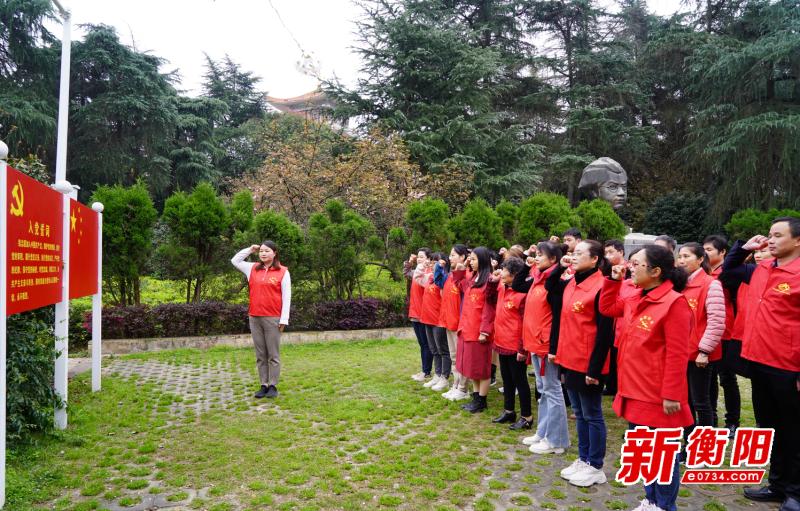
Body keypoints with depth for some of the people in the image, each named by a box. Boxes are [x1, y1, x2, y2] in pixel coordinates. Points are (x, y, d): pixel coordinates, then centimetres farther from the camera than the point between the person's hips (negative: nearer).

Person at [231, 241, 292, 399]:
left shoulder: (283, 271, -2)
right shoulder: (253, 269, 11)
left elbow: (286, 297, -4)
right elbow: (235, 261, 22)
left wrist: (284, 319, -9)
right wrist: (250, 250, 11)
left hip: (273, 319, -4)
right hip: (254, 318, 4)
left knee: (273, 355, 2)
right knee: (260, 355, 8)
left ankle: (273, 386, 9)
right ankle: (264, 385, 13)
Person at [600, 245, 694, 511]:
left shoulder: (674, 302, -18)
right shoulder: (636, 300, 8)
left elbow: (677, 355, -19)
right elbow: (607, 308, 24)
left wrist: (671, 394, -19)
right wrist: (613, 280, 10)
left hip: (658, 396, -9)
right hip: (636, 391, 9)